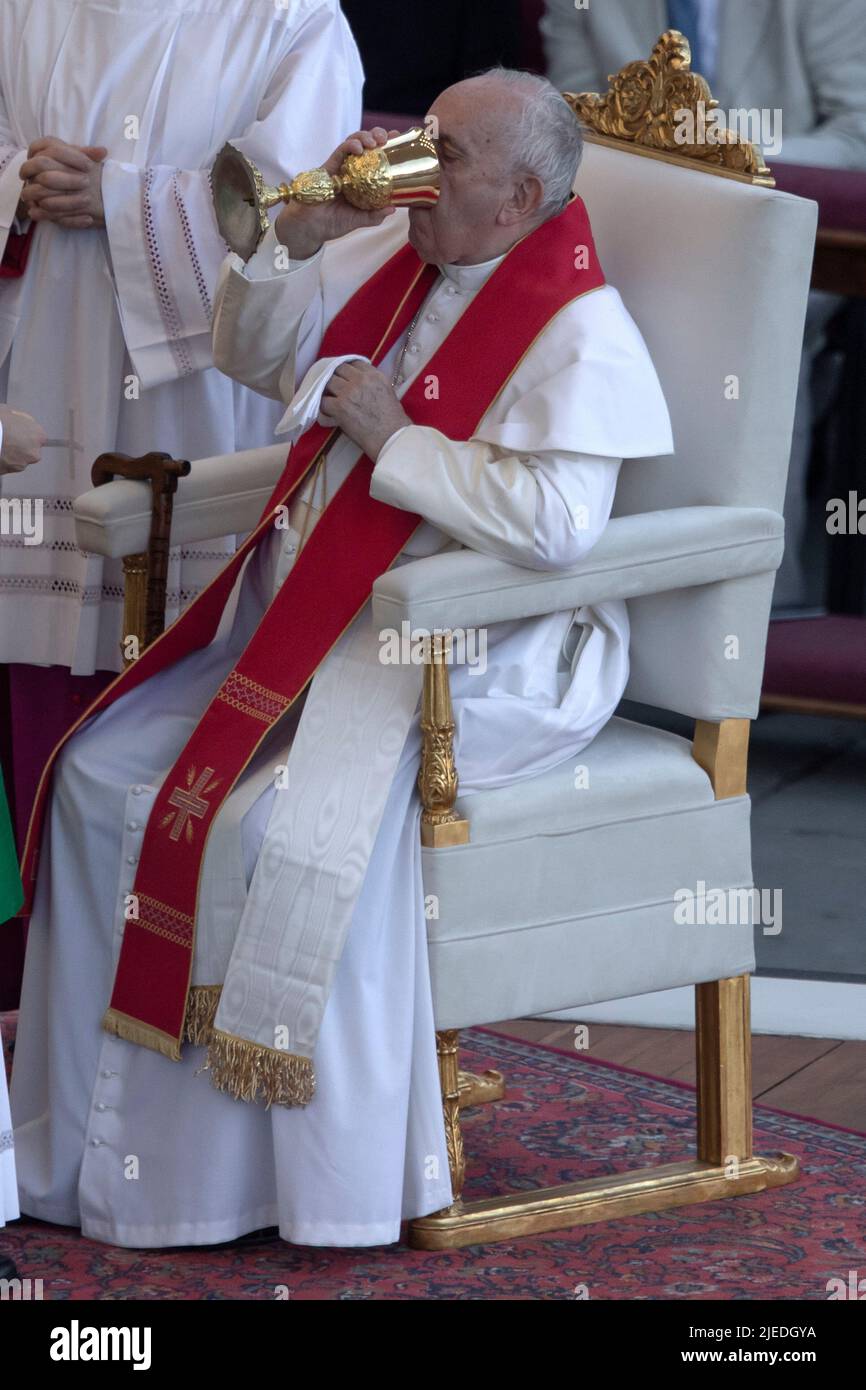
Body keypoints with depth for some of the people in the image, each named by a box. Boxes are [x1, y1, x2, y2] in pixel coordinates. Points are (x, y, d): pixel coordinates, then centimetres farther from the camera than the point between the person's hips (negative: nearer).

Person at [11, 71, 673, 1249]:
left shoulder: (579, 335, -16)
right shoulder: (392, 258, 10)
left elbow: (556, 523, -30)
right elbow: (250, 351, 19)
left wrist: (394, 437, -20)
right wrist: (306, 228, 1)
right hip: (307, 621, 9)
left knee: (283, 825, -30)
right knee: (104, 776, -2)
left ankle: (324, 1184, -16)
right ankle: (96, 1131, 6)